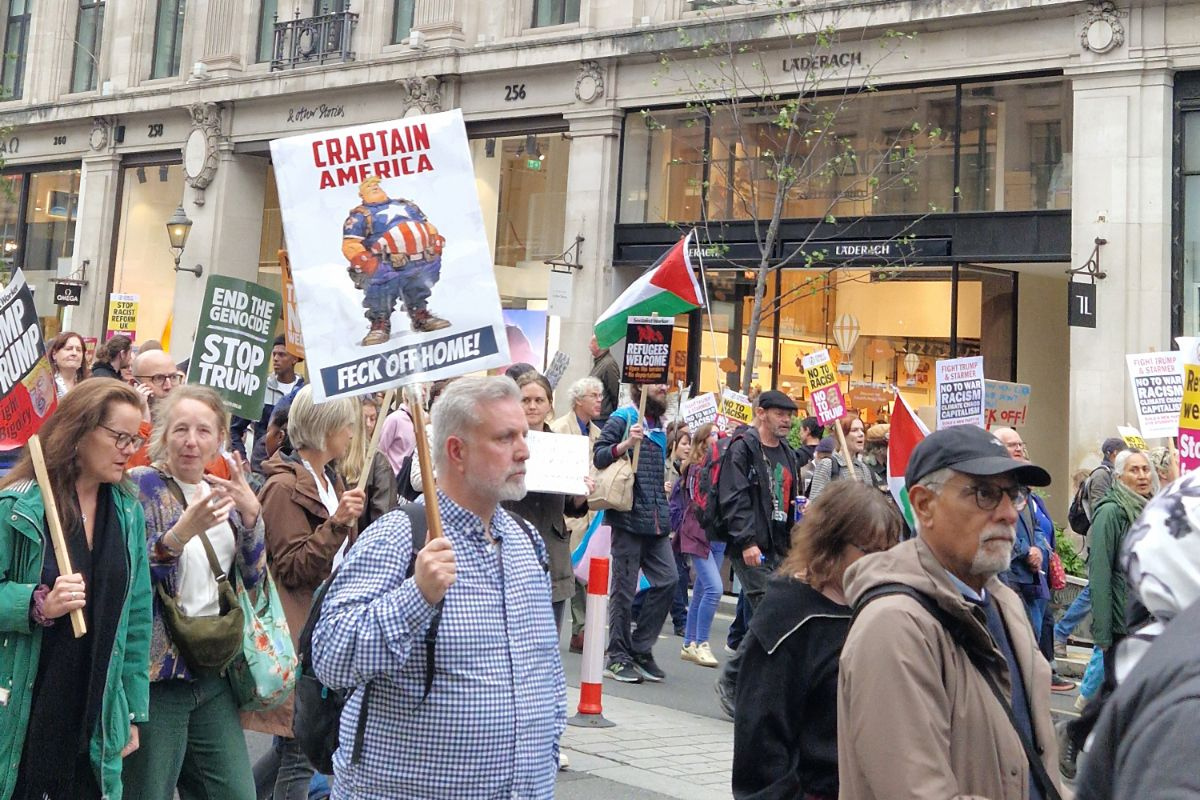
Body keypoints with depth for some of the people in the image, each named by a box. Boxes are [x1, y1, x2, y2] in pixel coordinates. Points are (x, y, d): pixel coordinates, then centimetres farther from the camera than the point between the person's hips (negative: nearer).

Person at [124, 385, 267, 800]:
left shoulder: (224, 491, 9)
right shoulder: (139, 486, -8)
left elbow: (253, 580, 8)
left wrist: (252, 514, -8)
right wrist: (180, 533, -30)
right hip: (155, 675, -5)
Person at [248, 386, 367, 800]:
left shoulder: (330, 479, 14)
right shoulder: (284, 487, -13)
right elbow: (291, 568, -17)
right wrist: (336, 523, -26)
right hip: (297, 631, -9)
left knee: (295, 746, 14)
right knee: (299, 748, -2)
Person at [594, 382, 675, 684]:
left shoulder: (658, 424, 18)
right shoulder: (622, 418, -4)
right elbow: (598, 456, -11)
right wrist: (626, 443, -24)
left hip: (656, 521, 7)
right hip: (628, 517, -7)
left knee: (668, 580, 1)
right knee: (624, 588, 0)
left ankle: (641, 649, 12)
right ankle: (618, 658, 9)